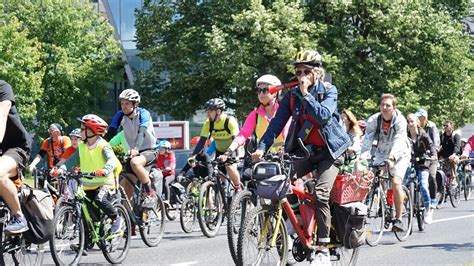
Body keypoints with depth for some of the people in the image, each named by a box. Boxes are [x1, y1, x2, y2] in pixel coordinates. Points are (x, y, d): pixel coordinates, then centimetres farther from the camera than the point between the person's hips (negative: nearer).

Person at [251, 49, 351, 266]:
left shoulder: (329, 91, -8)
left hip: (328, 150, -4)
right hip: (304, 150, 4)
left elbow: (323, 116, -24)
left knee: (320, 194, -21)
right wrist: (262, 147, -20)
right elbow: (278, 122, -7)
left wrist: (306, 94, -26)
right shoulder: (292, 95, 1)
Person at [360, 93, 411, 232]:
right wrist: (363, 156, -42)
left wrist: (391, 158, -51)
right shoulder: (374, 120, -14)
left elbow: (398, 142, -36)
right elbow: (367, 139, -25)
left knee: (395, 182, -22)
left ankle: (398, 219, -16)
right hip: (381, 154, 4)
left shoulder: (400, 121, -23)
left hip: (399, 155, -4)